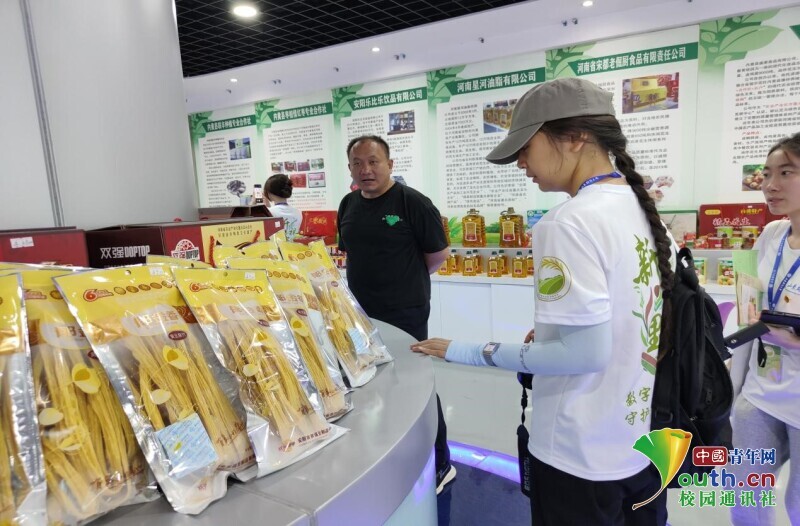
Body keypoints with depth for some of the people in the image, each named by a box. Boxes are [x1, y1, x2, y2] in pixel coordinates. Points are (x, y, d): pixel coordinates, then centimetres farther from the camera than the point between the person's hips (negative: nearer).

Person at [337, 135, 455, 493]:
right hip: (360, 314, 7)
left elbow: (438, 254, -7)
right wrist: (372, 281, 12)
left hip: (404, 316, -6)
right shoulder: (349, 205, 7)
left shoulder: (412, 202, -12)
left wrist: (407, 282, 4)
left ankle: (439, 465, 25)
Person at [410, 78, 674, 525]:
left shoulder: (569, 223, -24)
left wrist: (472, 353, -17)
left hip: (585, 456, -7)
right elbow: (626, 323, 9)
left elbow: (586, 353, -25)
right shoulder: (646, 210, 3)